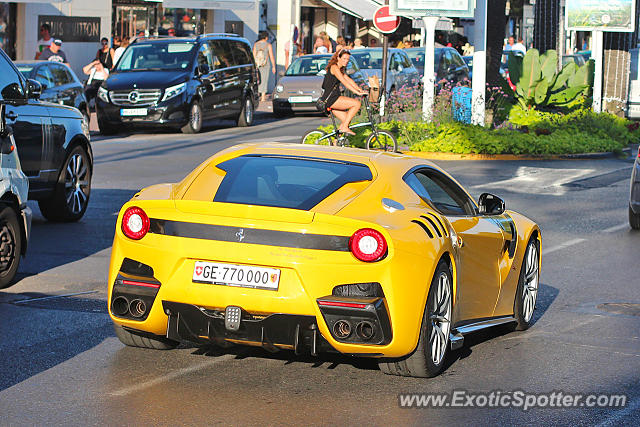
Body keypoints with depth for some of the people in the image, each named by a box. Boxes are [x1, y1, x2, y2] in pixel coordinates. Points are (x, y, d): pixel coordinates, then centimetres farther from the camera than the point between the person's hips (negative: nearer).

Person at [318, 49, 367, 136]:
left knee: (347, 121, 10)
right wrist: (357, 92, -24)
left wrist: (361, 90, 7)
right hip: (329, 99, -10)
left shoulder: (341, 69, 19)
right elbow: (344, 82, -20)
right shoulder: (334, 67, -12)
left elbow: (350, 80, 18)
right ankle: (344, 127, -12)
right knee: (356, 103, -15)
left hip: (333, 98, 10)